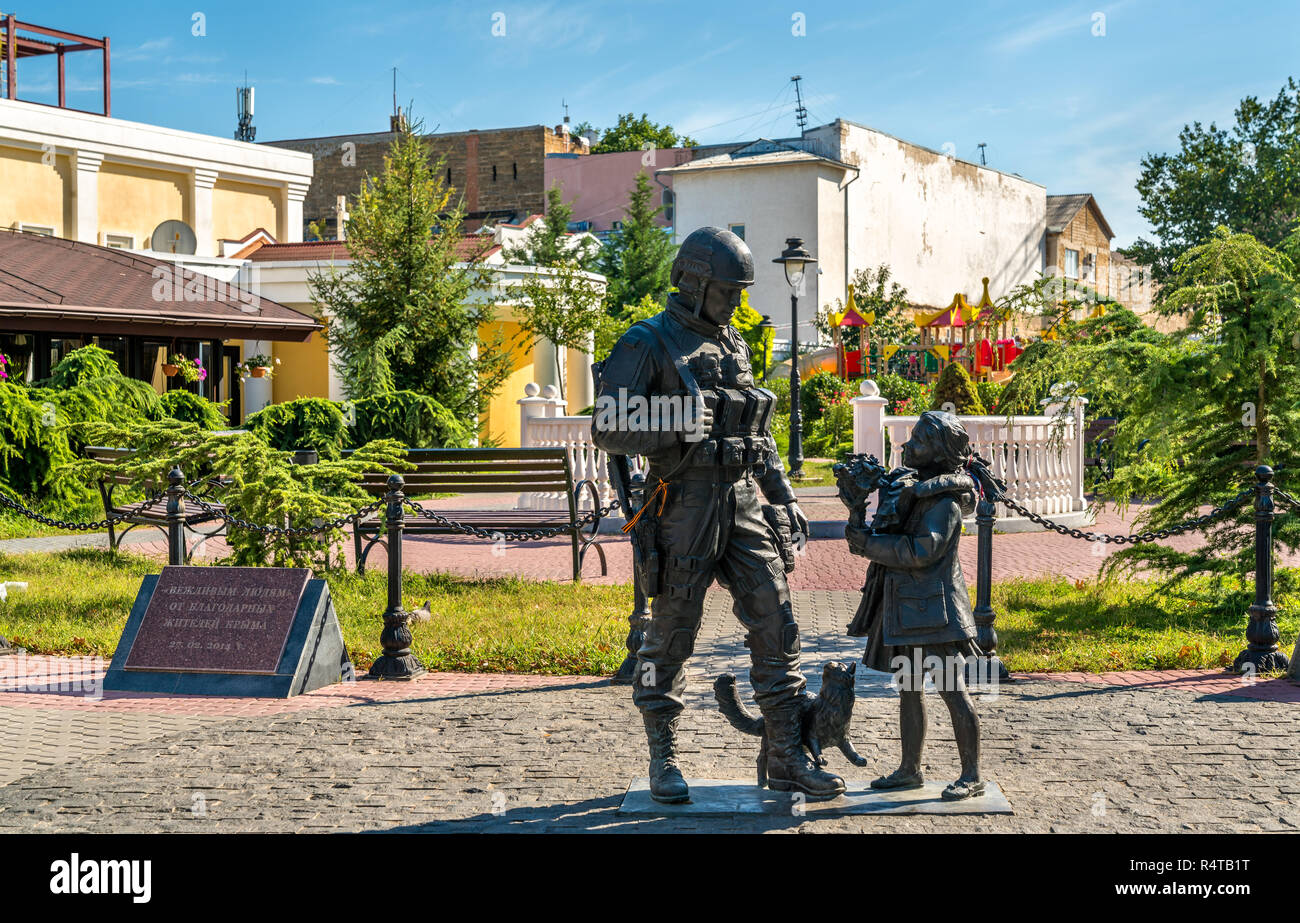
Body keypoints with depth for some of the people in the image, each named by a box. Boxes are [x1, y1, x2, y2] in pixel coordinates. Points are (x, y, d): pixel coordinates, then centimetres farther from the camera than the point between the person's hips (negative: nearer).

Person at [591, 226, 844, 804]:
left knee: (776, 628, 1)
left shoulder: (734, 346, 16)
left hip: (744, 504, 6)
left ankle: (786, 760, 8)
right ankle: (663, 760, 17)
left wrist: (783, 495, 16)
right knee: (671, 638, 3)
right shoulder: (648, 343, -6)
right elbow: (608, 430, -12)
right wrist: (674, 427, -24)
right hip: (683, 510, -6)